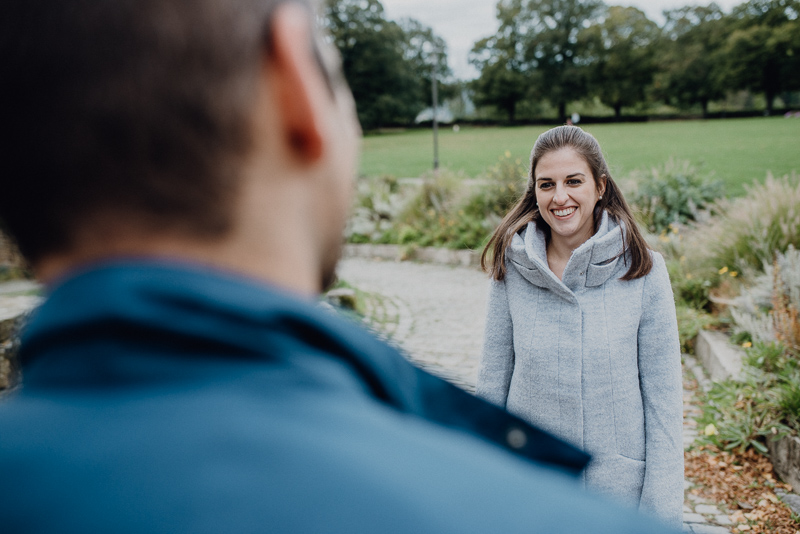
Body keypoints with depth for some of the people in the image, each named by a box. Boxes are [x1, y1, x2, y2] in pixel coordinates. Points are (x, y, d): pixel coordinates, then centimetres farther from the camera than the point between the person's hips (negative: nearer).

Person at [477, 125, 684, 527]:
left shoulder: (643, 269, -10)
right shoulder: (511, 266, -6)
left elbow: (662, 393, -7)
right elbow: (494, 377, 1)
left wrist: (662, 510, -8)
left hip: (620, 484, -1)